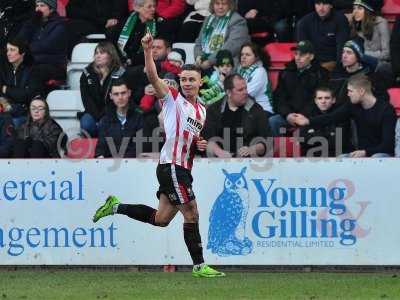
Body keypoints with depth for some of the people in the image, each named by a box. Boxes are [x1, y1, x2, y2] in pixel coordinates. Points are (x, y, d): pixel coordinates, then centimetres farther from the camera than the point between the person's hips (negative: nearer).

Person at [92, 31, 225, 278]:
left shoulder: (202, 111, 18)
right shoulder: (173, 100, -3)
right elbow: (153, 76, -18)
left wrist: (200, 145, 8)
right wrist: (148, 50, -32)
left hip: (183, 168, 8)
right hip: (171, 165, -8)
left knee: (161, 219, 12)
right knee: (192, 214, -9)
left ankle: (115, 207, 25)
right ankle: (199, 266, -3)